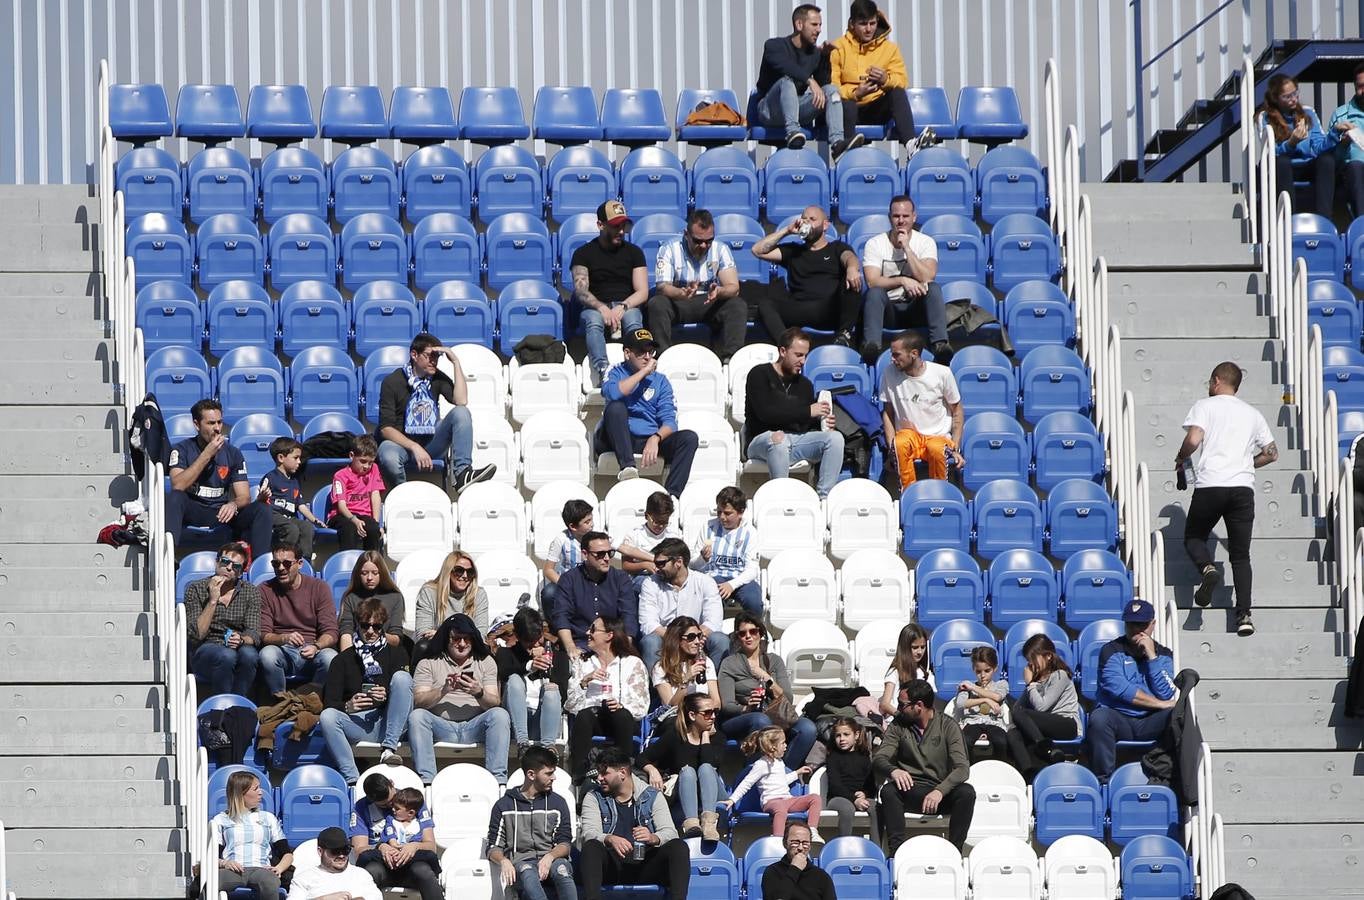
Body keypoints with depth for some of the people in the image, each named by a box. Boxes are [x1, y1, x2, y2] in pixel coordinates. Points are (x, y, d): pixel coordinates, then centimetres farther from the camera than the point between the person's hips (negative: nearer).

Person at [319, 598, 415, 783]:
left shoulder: (396, 654, 14)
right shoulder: (343, 660, 14)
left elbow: (408, 692, 2)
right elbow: (328, 703, 4)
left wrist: (387, 697, -20)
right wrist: (347, 707, -18)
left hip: (387, 724, 0)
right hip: (356, 724, 0)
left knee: (401, 677, -21)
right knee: (327, 717, -29)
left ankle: (388, 749, -31)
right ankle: (352, 780, -38)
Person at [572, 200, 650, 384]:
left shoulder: (634, 252, 14)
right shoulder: (584, 253, 9)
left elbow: (642, 292, 5)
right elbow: (580, 291, -4)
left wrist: (623, 307, -16)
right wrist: (602, 308, -23)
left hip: (627, 306, 1)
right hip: (596, 307, -1)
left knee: (633, 320, -35)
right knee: (593, 321, -37)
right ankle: (603, 371, -59)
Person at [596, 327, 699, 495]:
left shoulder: (660, 381, 16)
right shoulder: (616, 374, 11)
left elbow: (669, 421, 3)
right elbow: (612, 393, -16)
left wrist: (655, 438, -20)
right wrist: (644, 371, -9)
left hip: (649, 441, 3)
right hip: (618, 440, -3)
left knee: (689, 438, -22)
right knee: (616, 407, -31)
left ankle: (671, 495, -37)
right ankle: (627, 467, -41)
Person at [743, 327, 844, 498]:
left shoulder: (804, 385, 21)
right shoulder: (759, 375, 2)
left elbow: (808, 426, 18)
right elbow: (765, 413, -14)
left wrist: (822, 423, -7)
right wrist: (807, 412, -12)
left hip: (797, 440, 6)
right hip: (762, 438, -6)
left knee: (835, 437, -18)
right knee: (779, 438, -40)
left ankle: (824, 496, -25)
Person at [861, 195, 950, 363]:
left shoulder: (926, 242, 1)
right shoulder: (874, 244, -1)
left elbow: (927, 278, -16)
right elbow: (872, 282, -15)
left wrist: (906, 247, -17)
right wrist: (902, 281, -28)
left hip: (915, 308, 1)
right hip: (887, 309, -1)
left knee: (934, 288, -28)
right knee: (875, 292, -32)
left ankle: (940, 344, -43)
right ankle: (871, 345, -51)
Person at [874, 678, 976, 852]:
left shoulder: (947, 726, 0)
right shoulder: (898, 726, 8)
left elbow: (962, 768, -10)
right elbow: (878, 759, -2)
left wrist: (939, 791, -29)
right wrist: (893, 771, -28)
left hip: (942, 794, -1)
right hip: (910, 791, 1)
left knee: (967, 792, -31)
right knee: (888, 791, -31)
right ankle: (896, 850, -36)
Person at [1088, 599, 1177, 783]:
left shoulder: (1162, 654, 15)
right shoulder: (1111, 651, 6)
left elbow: (1167, 695, -1)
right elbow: (1119, 689, -10)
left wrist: (1151, 656, -4)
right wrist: (1159, 704, -8)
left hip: (1149, 725, 2)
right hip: (1118, 719, -2)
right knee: (1099, 718, -36)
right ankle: (1103, 781, -35)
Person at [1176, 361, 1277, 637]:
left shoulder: (1205, 406, 4)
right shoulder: (1252, 414, 18)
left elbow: (1193, 439, -12)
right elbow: (1271, 453, 20)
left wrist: (1180, 459, 8)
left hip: (1210, 484, -3)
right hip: (1243, 487, 3)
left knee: (1194, 537, 17)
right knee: (1240, 555, 6)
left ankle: (1207, 569, -16)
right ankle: (1244, 615, -7)